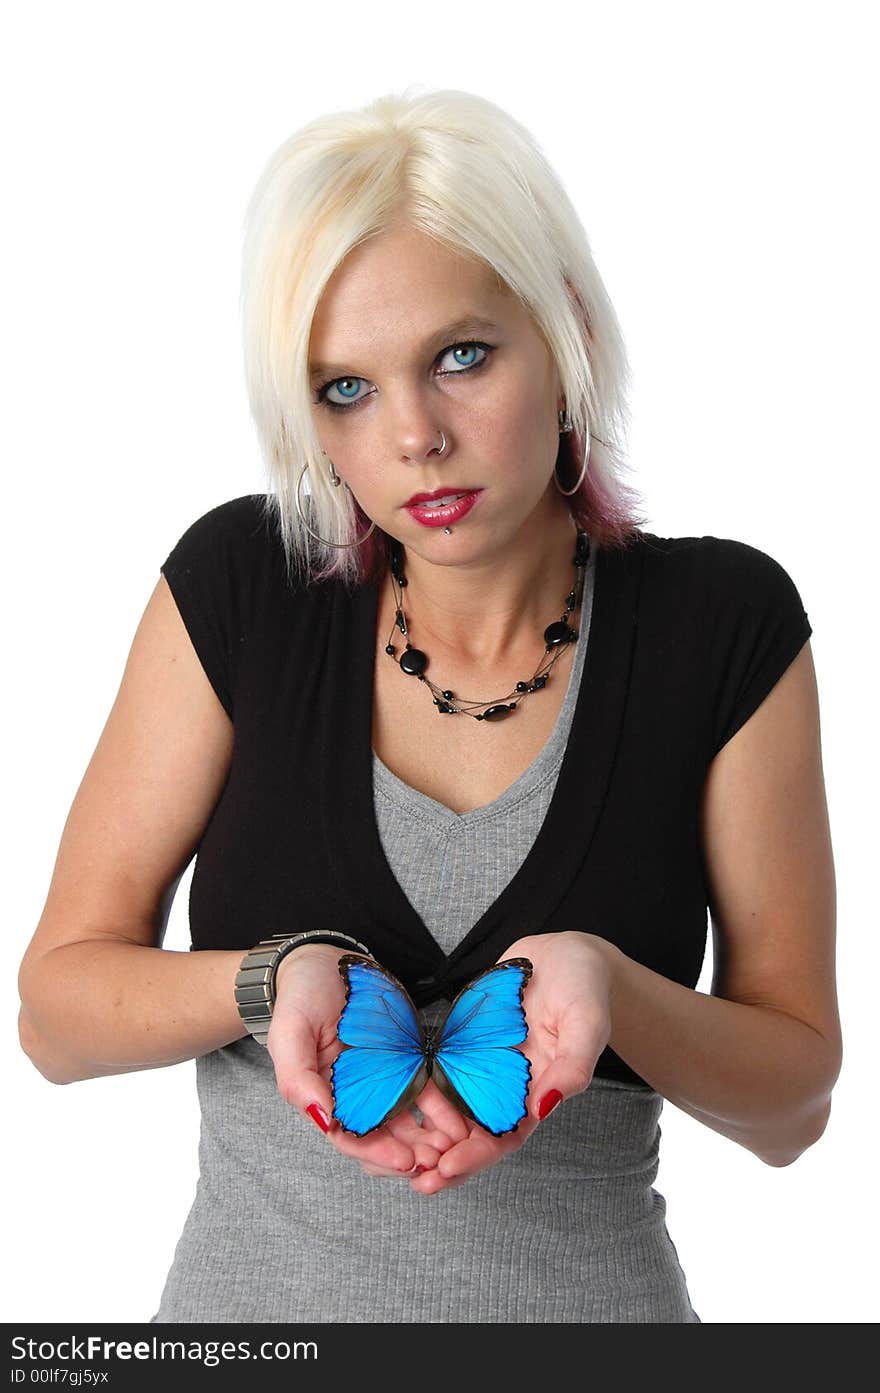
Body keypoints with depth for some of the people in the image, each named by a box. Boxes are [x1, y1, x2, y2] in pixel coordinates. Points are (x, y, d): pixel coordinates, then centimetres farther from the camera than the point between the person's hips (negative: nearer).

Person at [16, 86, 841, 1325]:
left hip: (586, 1292, 0)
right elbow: (58, 1008, -7)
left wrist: (606, 988, -25)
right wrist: (278, 978, -25)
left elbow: (793, 1102, -7)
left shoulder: (725, 627, -10)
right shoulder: (238, 586, -8)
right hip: (252, 1289, 1)